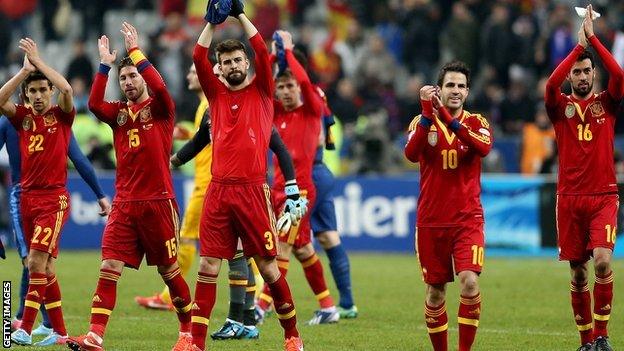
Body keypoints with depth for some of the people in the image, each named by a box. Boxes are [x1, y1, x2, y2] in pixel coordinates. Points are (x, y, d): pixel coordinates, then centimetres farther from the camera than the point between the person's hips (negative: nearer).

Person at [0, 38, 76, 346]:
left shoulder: (62, 115, 0)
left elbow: (66, 90, -19)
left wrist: (39, 62, -14)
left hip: (54, 197, -5)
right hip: (27, 196, 5)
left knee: (37, 261, -15)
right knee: (45, 266, 8)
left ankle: (25, 330, -17)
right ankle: (59, 330, 15)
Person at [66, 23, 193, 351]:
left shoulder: (159, 108, 1)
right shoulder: (119, 112, 12)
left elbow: (159, 87, -21)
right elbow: (94, 104, -7)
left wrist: (135, 51, -16)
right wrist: (105, 64, -8)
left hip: (158, 201, -4)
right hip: (124, 204, 4)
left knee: (169, 270, 4)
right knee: (109, 267, -8)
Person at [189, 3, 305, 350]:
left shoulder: (261, 92, 7)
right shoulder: (217, 94, 13)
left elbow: (263, 52, -5)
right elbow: (198, 58, 2)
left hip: (252, 190, -2)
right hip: (219, 190, 2)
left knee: (268, 266, 1)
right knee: (208, 266, -1)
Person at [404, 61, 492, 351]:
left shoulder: (476, 123, 3)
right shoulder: (422, 122, 3)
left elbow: (484, 147, -21)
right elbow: (411, 154, -18)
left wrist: (448, 119, -28)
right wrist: (428, 114, -25)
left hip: (468, 219, -1)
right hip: (431, 221, 1)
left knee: (469, 281, -18)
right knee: (435, 290, 5)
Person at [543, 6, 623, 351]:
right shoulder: (561, 106, 6)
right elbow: (551, 85, -16)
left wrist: (592, 38, -14)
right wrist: (578, 46, -16)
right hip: (570, 198, 1)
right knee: (578, 273, 4)